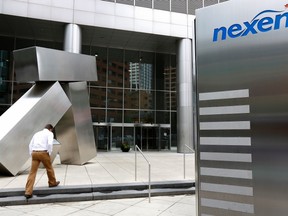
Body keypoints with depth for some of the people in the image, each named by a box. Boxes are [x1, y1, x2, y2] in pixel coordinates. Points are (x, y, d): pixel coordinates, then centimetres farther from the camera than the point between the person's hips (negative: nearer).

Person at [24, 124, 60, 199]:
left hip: (34, 153, 5)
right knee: (49, 168, 18)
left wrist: (32, 154, 20)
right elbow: (50, 143, -14)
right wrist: (49, 153, -3)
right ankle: (52, 183, 36)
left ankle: (28, 192, -4)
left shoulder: (37, 133, 24)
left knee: (32, 172, 2)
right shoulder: (50, 133, 5)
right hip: (43, 153, -5)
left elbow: (30, 145, 21)